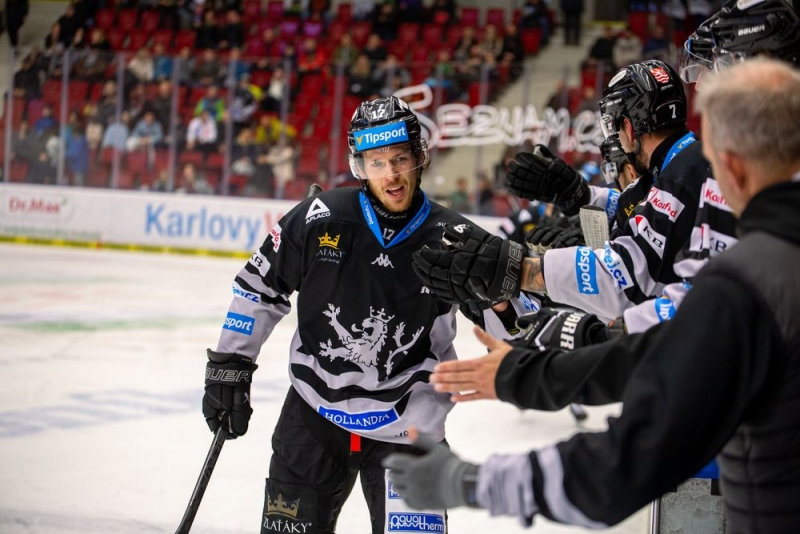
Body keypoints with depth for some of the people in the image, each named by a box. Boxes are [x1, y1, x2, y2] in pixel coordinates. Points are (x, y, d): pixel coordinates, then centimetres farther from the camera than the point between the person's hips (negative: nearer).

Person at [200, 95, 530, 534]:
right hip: (314, 412, 2)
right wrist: (229, 365, 4)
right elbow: (259, 286, 4)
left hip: (406, 427, -1)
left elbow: (508, 328, -6)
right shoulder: (320, 219, -9)